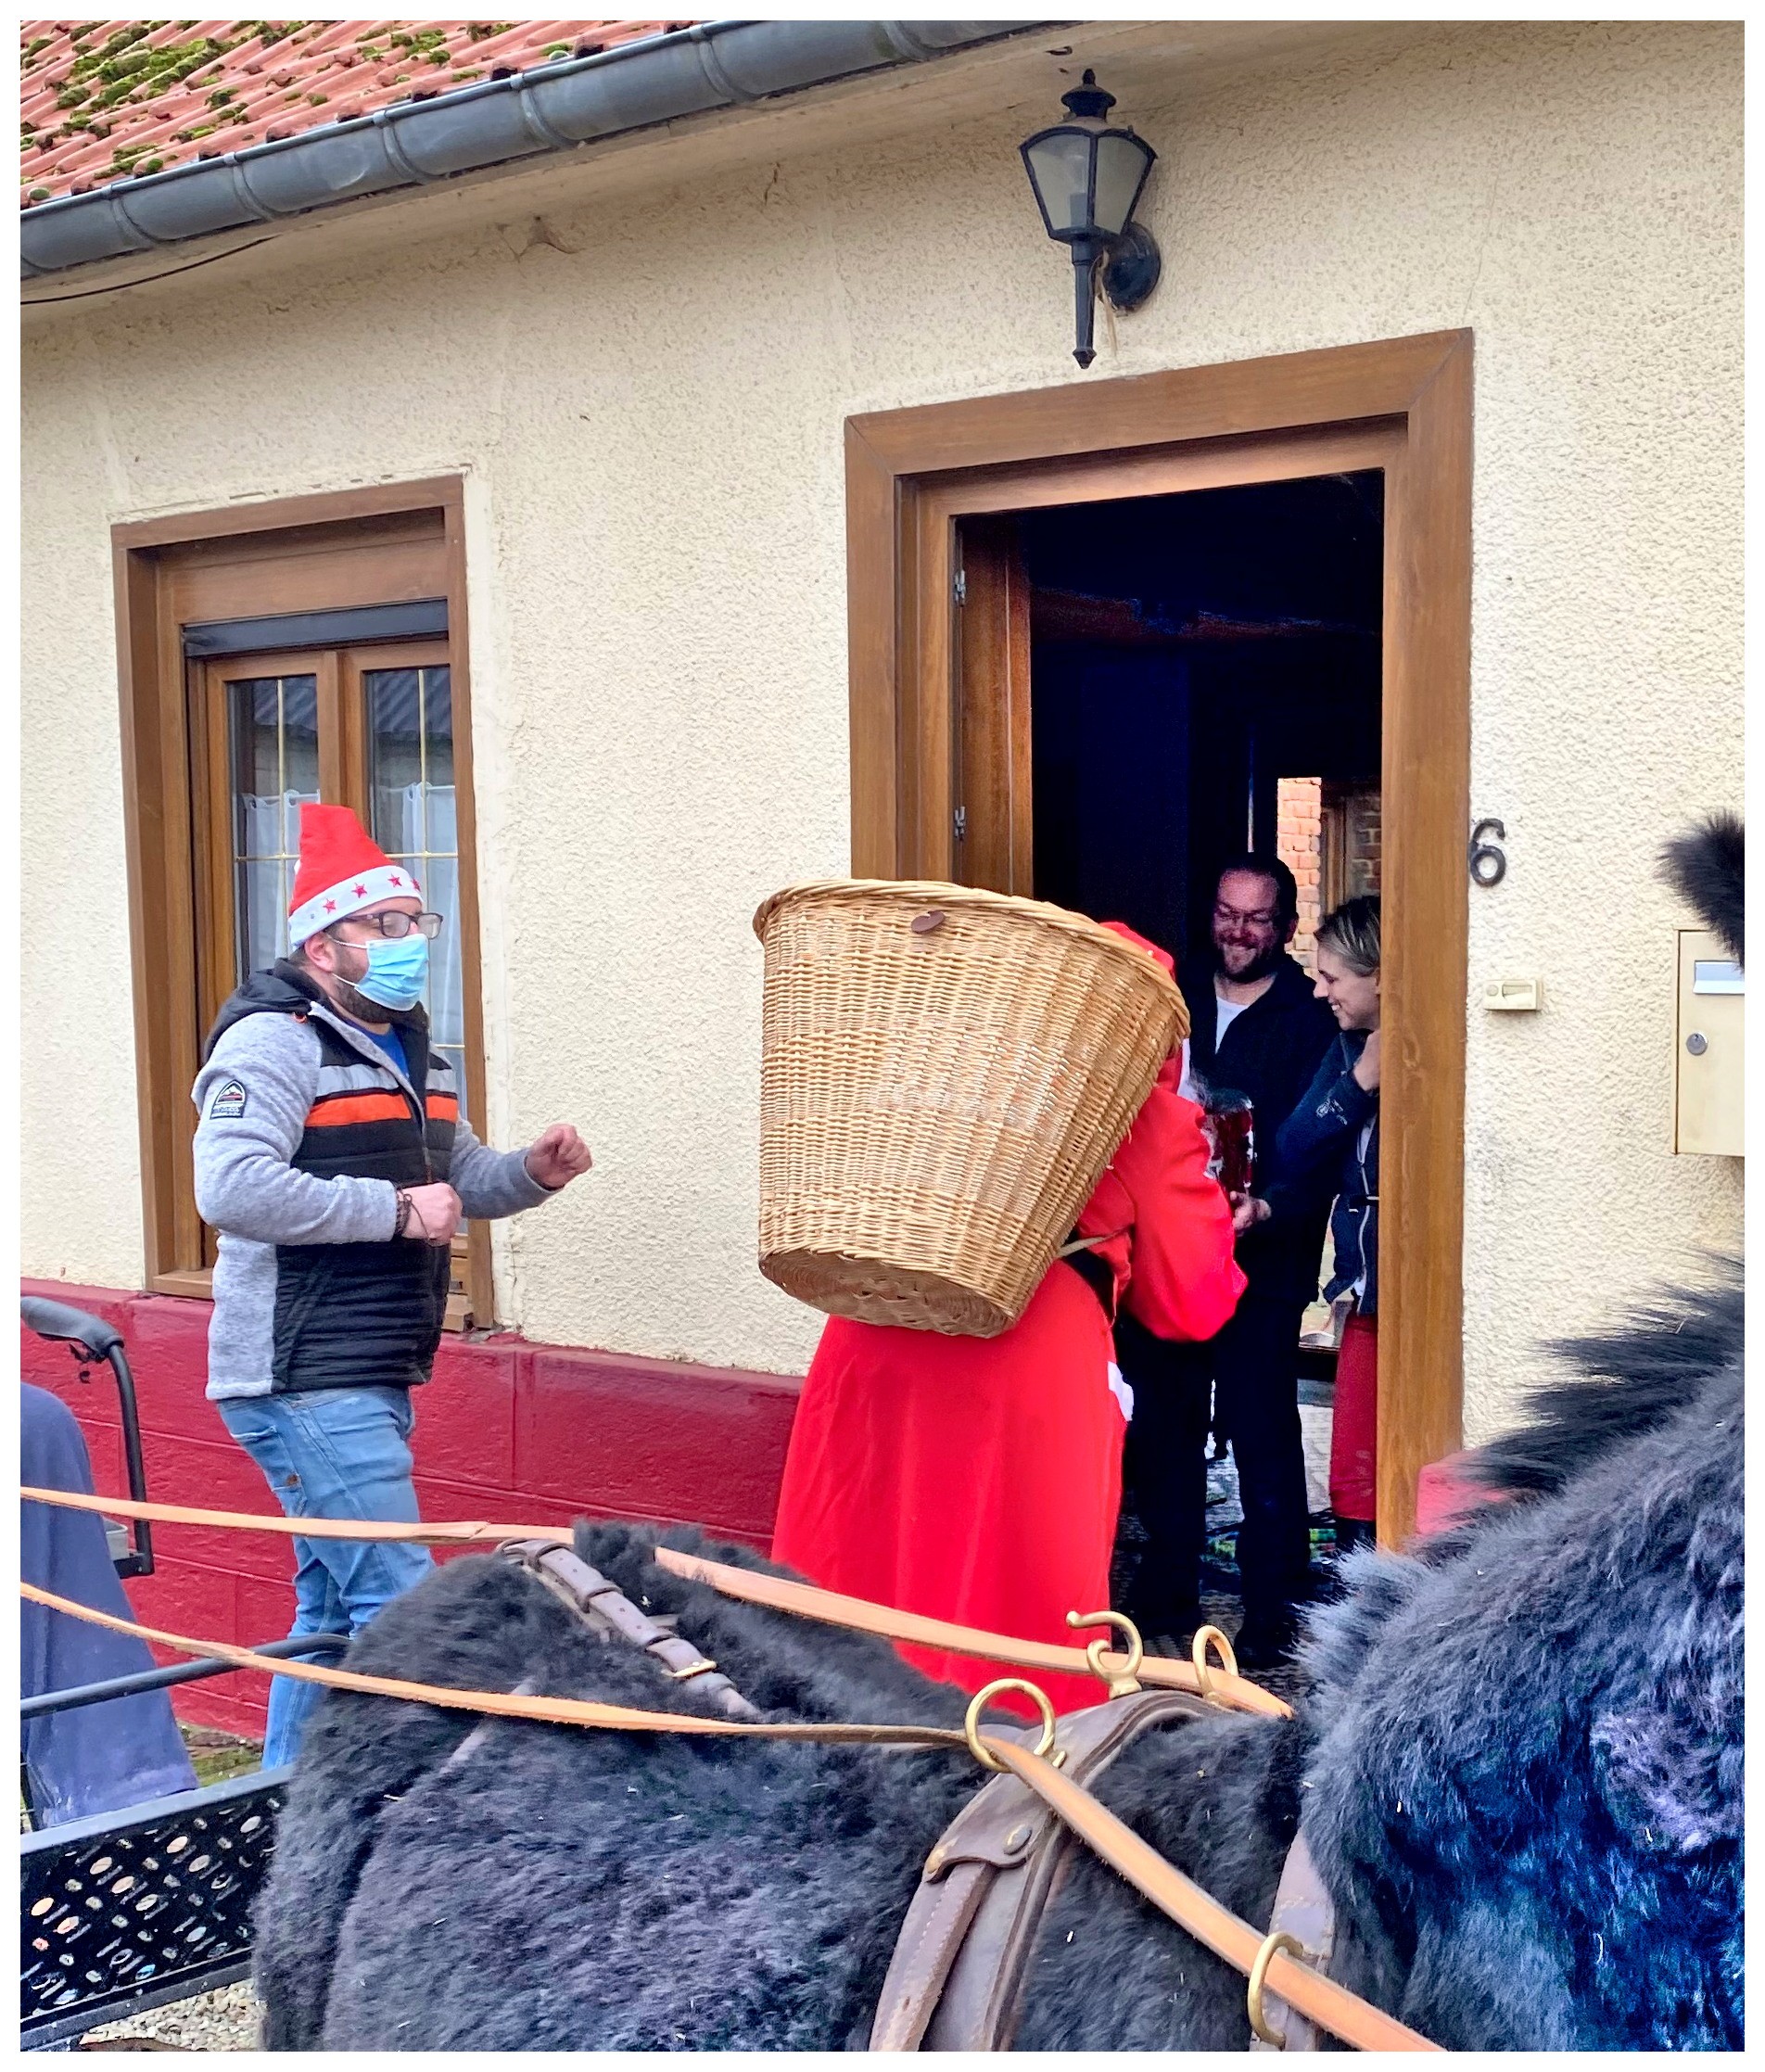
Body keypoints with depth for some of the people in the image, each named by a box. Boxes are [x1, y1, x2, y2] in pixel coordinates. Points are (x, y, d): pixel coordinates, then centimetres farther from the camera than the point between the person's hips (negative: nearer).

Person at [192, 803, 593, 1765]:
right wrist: (396, 1211, -22)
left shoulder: (410, 1054, 17)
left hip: (372, 1379, 10)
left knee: (334, 1612, 17)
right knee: (398, 1608, -12)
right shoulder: (274, 1041, -13)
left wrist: (533, 1171, 4)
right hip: (305, 1382, -10)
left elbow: (462, 1179, 26)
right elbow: (232, 1189, -27)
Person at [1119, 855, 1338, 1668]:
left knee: (1262, 1437, -2)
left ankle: (1274, 1615, 9)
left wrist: (1267, 1209, -28)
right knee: (1162, 1428, 13)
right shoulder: (1170, 995, 10)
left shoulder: (1310, 1017, -4)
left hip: (1262, 1259, -4)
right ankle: (1165, 1596, 27)